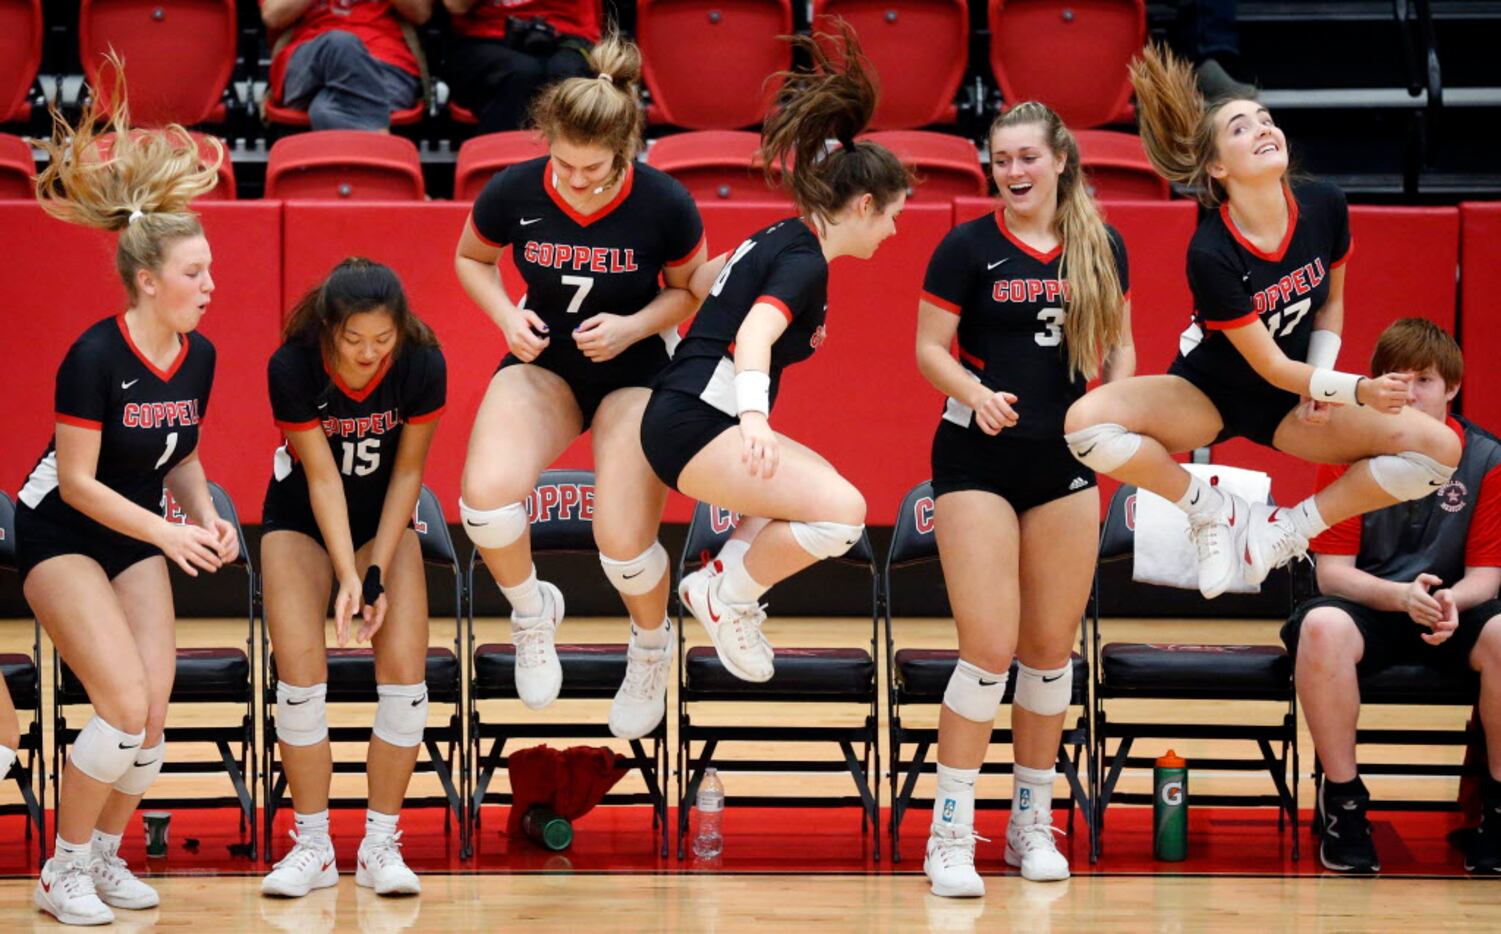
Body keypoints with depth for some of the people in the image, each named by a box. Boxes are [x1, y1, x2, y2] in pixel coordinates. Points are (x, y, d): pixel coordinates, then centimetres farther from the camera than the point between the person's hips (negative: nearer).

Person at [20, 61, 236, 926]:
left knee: (155, 714, -4)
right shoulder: (96, 356, -24)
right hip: (59, 532, -6)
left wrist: (206, 516, -6)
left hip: (136, 536, 6)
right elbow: (76, 478, -20)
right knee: (125, 705, -19)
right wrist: (168, 532, -22)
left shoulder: (198, 357, -4)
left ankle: (106, 856, 17)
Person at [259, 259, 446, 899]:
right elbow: (322, 477, -23)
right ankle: (313, 846, -2)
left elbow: (407, 473, -13)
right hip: (301, 520, -1)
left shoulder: (422, 365, -24)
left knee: (405, 674, -11)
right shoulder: (292, 368, -28)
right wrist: (348, 576, -29)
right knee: (300, 674, -14)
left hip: (386, 518, 1)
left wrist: (378, 570, -18)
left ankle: (381, 845, -1)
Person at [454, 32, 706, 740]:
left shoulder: (663, 205, -21)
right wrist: (506, 315, -14)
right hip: (543, 359, 2)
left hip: (636, 367, -1)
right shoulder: (514, 192, -17)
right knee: (487, 494, -27)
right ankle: (532, 610, 7)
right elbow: (471, 259, 5)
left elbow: (689, 289, -2)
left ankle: (652, 647, 21)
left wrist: (634, 326, -20)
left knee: (623, 544, -16)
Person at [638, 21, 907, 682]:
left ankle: (718, 580, 18)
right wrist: (754, 417, -46)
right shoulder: (803, 262, -13)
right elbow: (755, 335, -30)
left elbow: (699, 281, 27)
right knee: (842, 510, -23)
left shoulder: (785, 240, 15)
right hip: (694, 427, -11)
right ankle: (727, 596, -6)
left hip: (690, 416, 11)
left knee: (823, 487, 26)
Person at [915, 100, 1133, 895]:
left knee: (1052, 649, 9)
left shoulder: (1102, 248, 4)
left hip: (1065, 466, 4)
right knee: (989, 650, -11)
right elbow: (930, 349, -5)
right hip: (977, 462, -4)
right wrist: (976, 394, -24)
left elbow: (1119, 342, 13)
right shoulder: (968, 247, -6)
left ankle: (1032, 822, 23)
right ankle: (950, 834, -3)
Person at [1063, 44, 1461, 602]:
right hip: (1209, 393, -4)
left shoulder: (1324, 206, -14)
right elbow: (1271, 366, -23)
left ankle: (1284, 529, -6)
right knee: (1086, 423, -34)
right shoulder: (1210, 254, -28)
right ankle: (1211, 510, -9)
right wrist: (1360, 390, -36)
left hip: (1290, 406, 4)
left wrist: (1320, 387, -7)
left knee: (1440, 449, -19)